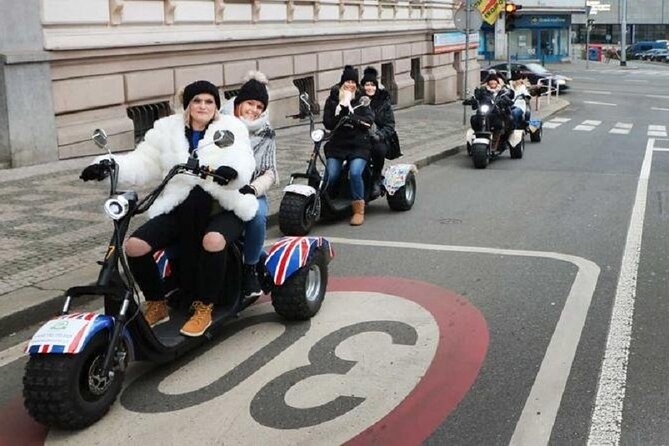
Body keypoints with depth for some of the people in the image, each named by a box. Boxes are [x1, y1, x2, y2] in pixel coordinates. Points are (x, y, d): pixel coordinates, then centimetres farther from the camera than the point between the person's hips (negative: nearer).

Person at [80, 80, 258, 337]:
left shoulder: (231, 129, 2)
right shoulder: (167, 130, 11)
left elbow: (243, 162, -16)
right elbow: (143, 163, 5)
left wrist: (231, 170, -42)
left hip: (223, 207, -3)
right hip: (181, 209, 4)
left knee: (212, 241, -38)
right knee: (134, 246, -17)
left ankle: (204, 309, -15)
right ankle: (157, 304, 7)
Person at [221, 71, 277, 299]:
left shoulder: (265, 133, 10)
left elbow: (269, 173, 3)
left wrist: (252, 189, -18)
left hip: (250, 192, 0)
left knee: (257, 215, -34)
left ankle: (250, 269, -12)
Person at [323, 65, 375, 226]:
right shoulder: (332, 100, 10)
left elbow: (369, 120, -7)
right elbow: (328, 123, -2)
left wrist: (349, 118, -17)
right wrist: (342, 108, -13)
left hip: (359, 145, -1)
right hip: (337, 144, 1)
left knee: (354, 173, -25)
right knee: (330, 176, -20)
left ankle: (359, 210, -13)